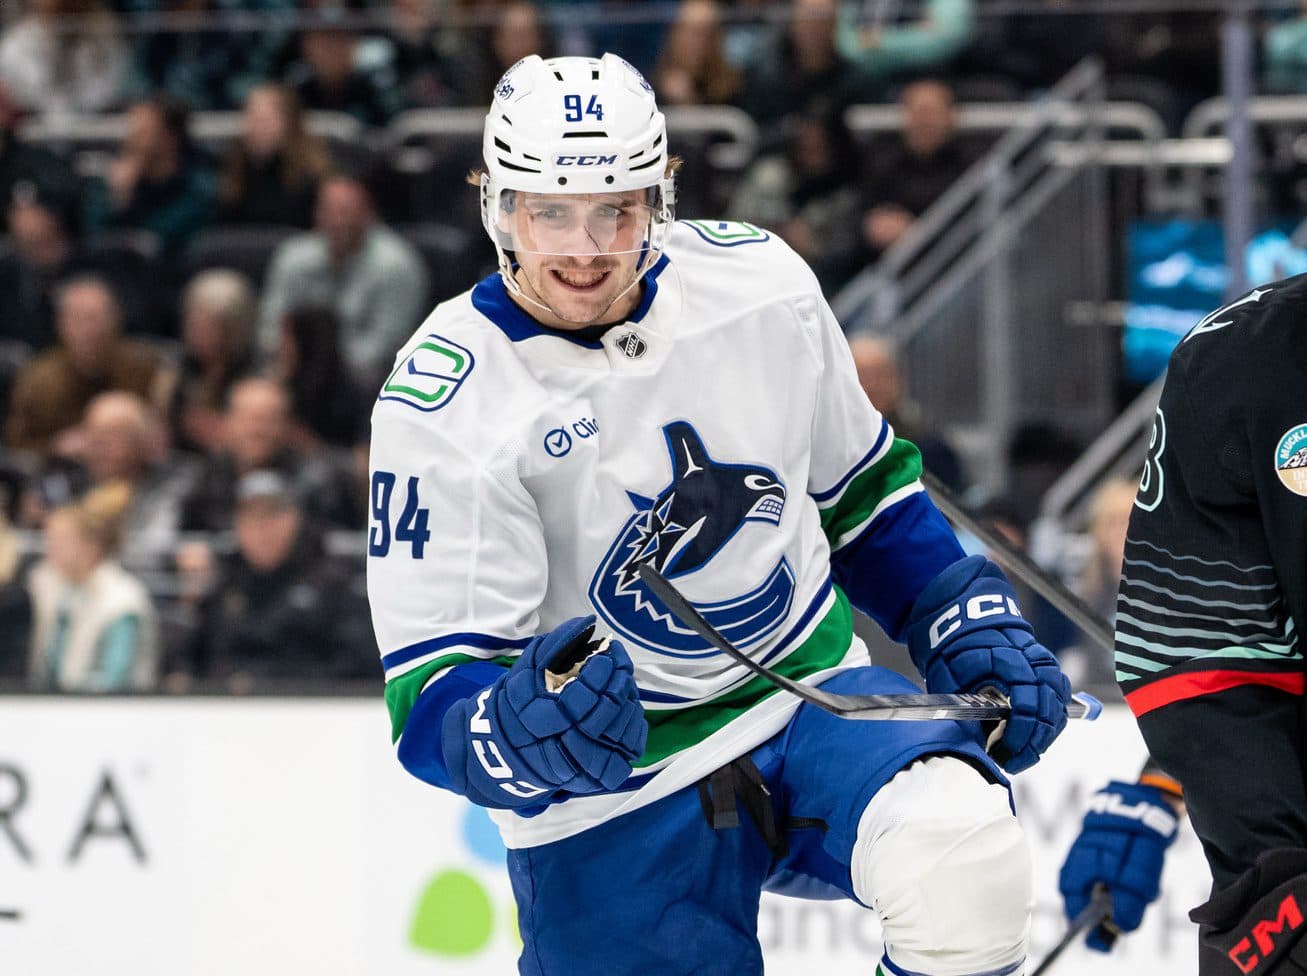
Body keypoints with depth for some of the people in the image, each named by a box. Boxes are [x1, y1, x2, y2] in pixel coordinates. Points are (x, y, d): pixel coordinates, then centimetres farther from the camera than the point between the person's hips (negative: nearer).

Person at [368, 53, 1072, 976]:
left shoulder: (758, 281, -4)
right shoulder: (443, 405, -16)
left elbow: (862, 489, 16)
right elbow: (431, 696, -18)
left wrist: (973, 622, 6)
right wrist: (520, 735, -39)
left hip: (812, 694, 2)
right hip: (616, 798, -2)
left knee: (960, 853, -27)